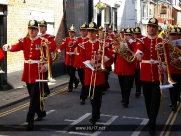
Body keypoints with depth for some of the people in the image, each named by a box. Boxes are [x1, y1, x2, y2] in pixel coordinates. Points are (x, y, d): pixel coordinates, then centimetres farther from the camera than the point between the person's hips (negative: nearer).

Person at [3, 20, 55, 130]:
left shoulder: (43, 41, -5)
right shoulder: (24, 41, 7)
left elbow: (50, 54, -7)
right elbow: (16, 47, -9)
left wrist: (46, 66, -22)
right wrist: (8, 47, -31)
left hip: (38, 72, -5)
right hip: (27, 72, 5)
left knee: (34, 97, -6)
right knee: (33, 96, 18)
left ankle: (30, 120, -3)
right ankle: (41, 112, 39)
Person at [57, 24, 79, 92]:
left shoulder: (76, 40, -3)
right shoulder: (66, 39, 8)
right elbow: (62, 45, -7)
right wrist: (59, 50, -28)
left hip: (74, 58, -4)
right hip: (67, 58, 4)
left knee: (72, 73, -3)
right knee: (69, 72, 13)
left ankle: (70, 87, 6)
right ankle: (76, 81, 38)